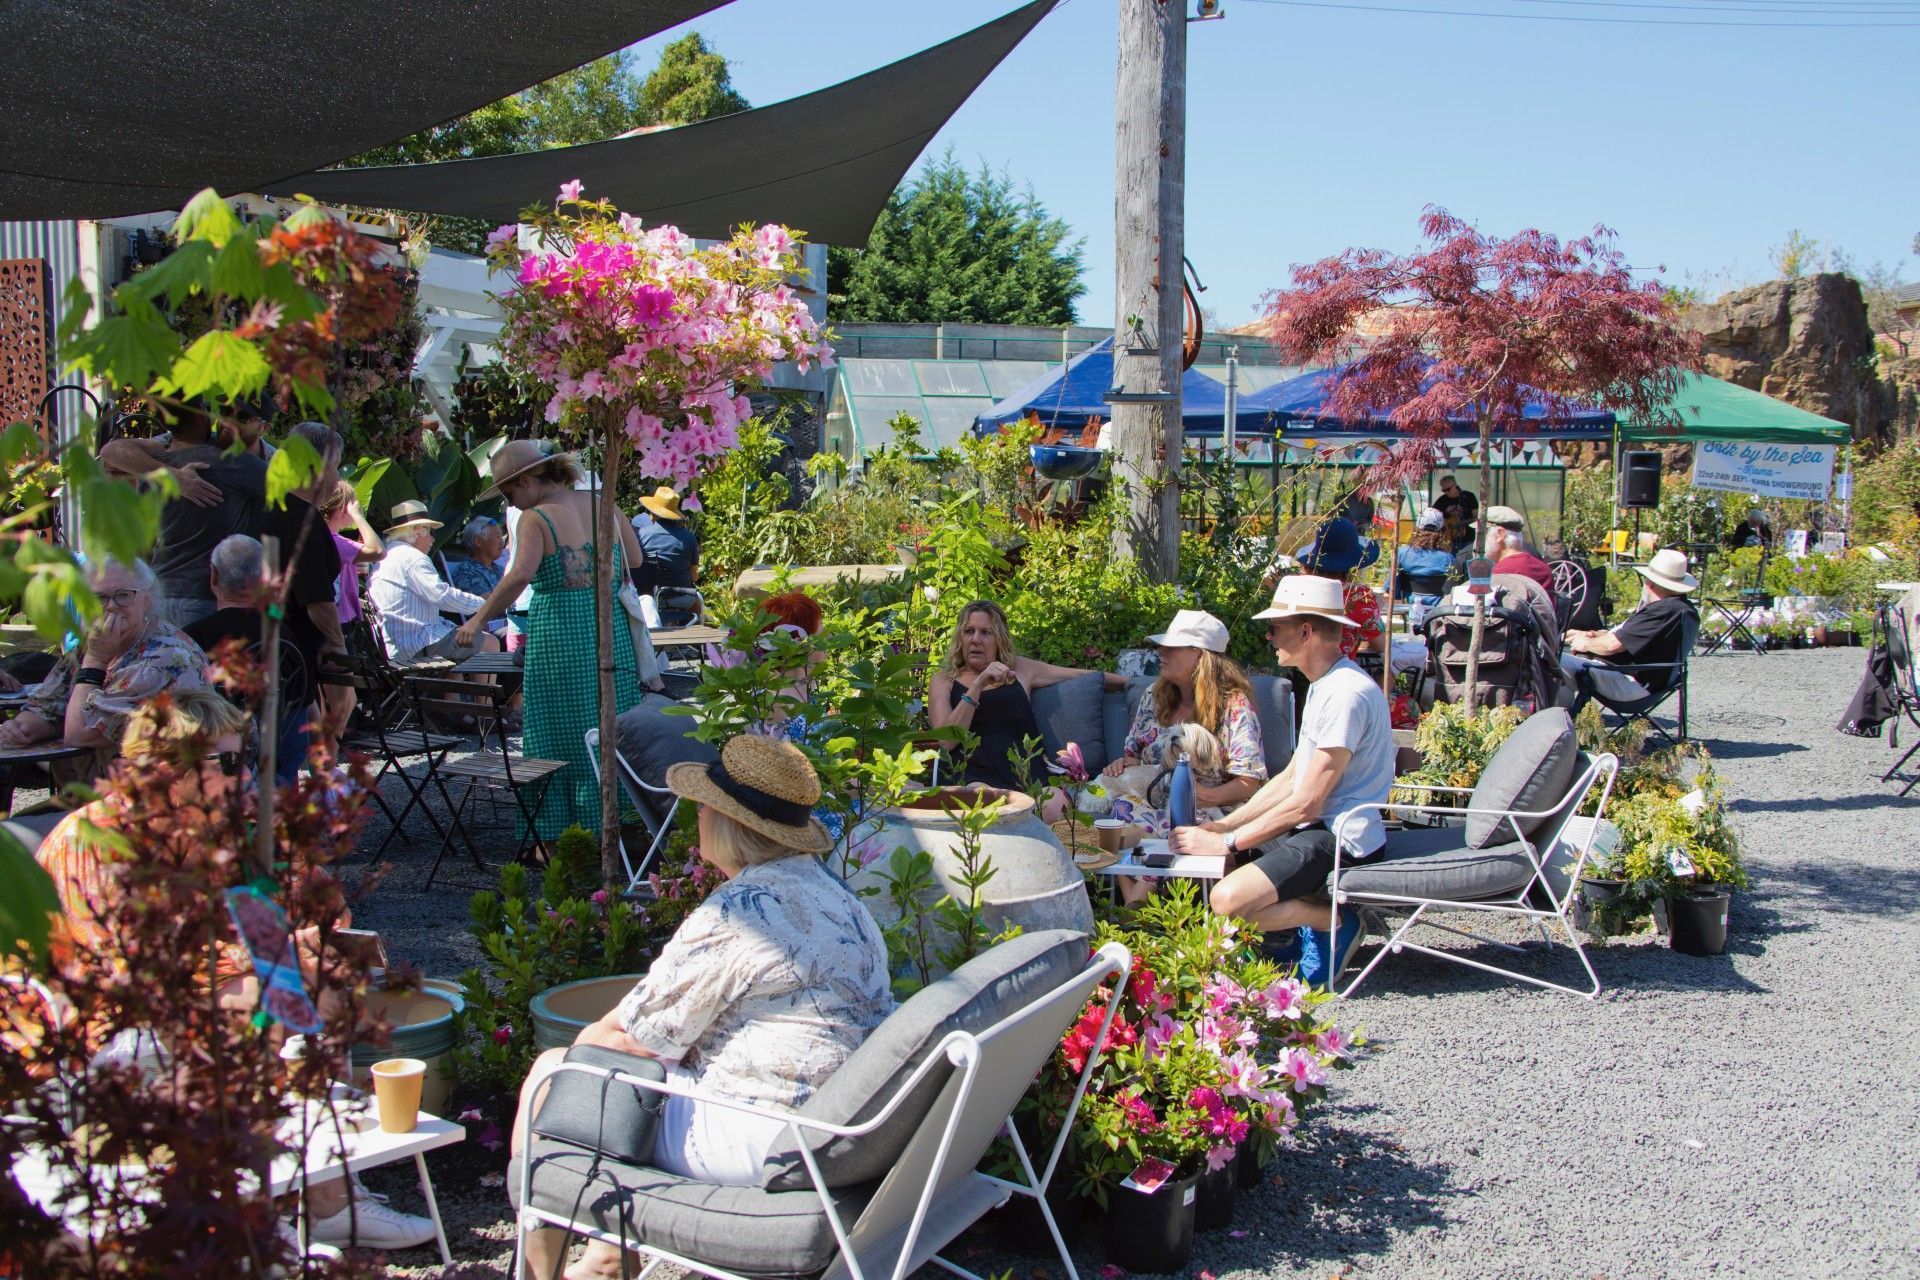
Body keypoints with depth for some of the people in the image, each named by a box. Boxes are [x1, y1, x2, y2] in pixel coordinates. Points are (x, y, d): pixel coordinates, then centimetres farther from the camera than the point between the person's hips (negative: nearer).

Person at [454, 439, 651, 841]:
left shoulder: (535, 519, -9)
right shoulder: (599, 502, 8)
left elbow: (520, 575, -24)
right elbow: (634, 557, 14)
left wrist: (479, 618, -18)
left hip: (559, 635, -5)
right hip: (612, 630, 5)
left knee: (559, 736, 4)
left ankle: (559, 837, 10)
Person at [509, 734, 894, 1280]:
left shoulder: (734, 914, -19)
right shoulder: (831, 889, 8)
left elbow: (627, 1038, -13)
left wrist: (581, 1042, 10)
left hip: (763, 1142, -9)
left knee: (551, 1075, 5)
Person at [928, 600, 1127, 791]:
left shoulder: (1020, 670, 21)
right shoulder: (944, 680, 14)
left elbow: (1081, 675, 29)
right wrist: (978, 685, -10)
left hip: (1028, 782, 2)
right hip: (975, 780, -2)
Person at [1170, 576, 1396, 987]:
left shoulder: (1347, 693, -21)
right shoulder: (1323, 685, 14)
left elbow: (1306, 803, -22)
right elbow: (1290, 779, 16)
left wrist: (1226, 842, -15)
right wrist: (1222, 825, 7)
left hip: (1339, 839, -11)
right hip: (1314, 828, 11)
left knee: (1228, 899, -26)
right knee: (1203, 856, 13)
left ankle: (1338, 921, -6)